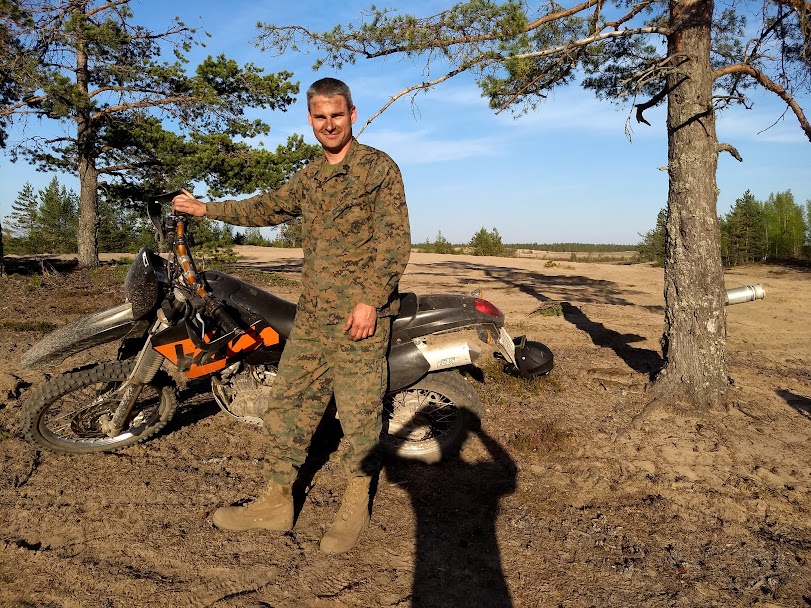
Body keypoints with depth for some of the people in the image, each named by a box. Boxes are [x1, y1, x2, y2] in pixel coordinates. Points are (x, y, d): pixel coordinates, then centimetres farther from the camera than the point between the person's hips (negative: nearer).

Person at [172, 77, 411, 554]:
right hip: (312, 312, 7)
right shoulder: (309, 177, 17)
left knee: (359, 412, 0)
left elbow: (395, 240, -13)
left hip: (360, 312, -7)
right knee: (287, 403, 9)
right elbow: (267, 209, 30)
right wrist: (206, 208, 33)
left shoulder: (379, 167, -5)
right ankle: (276, 503, 22)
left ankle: (356, 507, 18)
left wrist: (370, 300, -20)